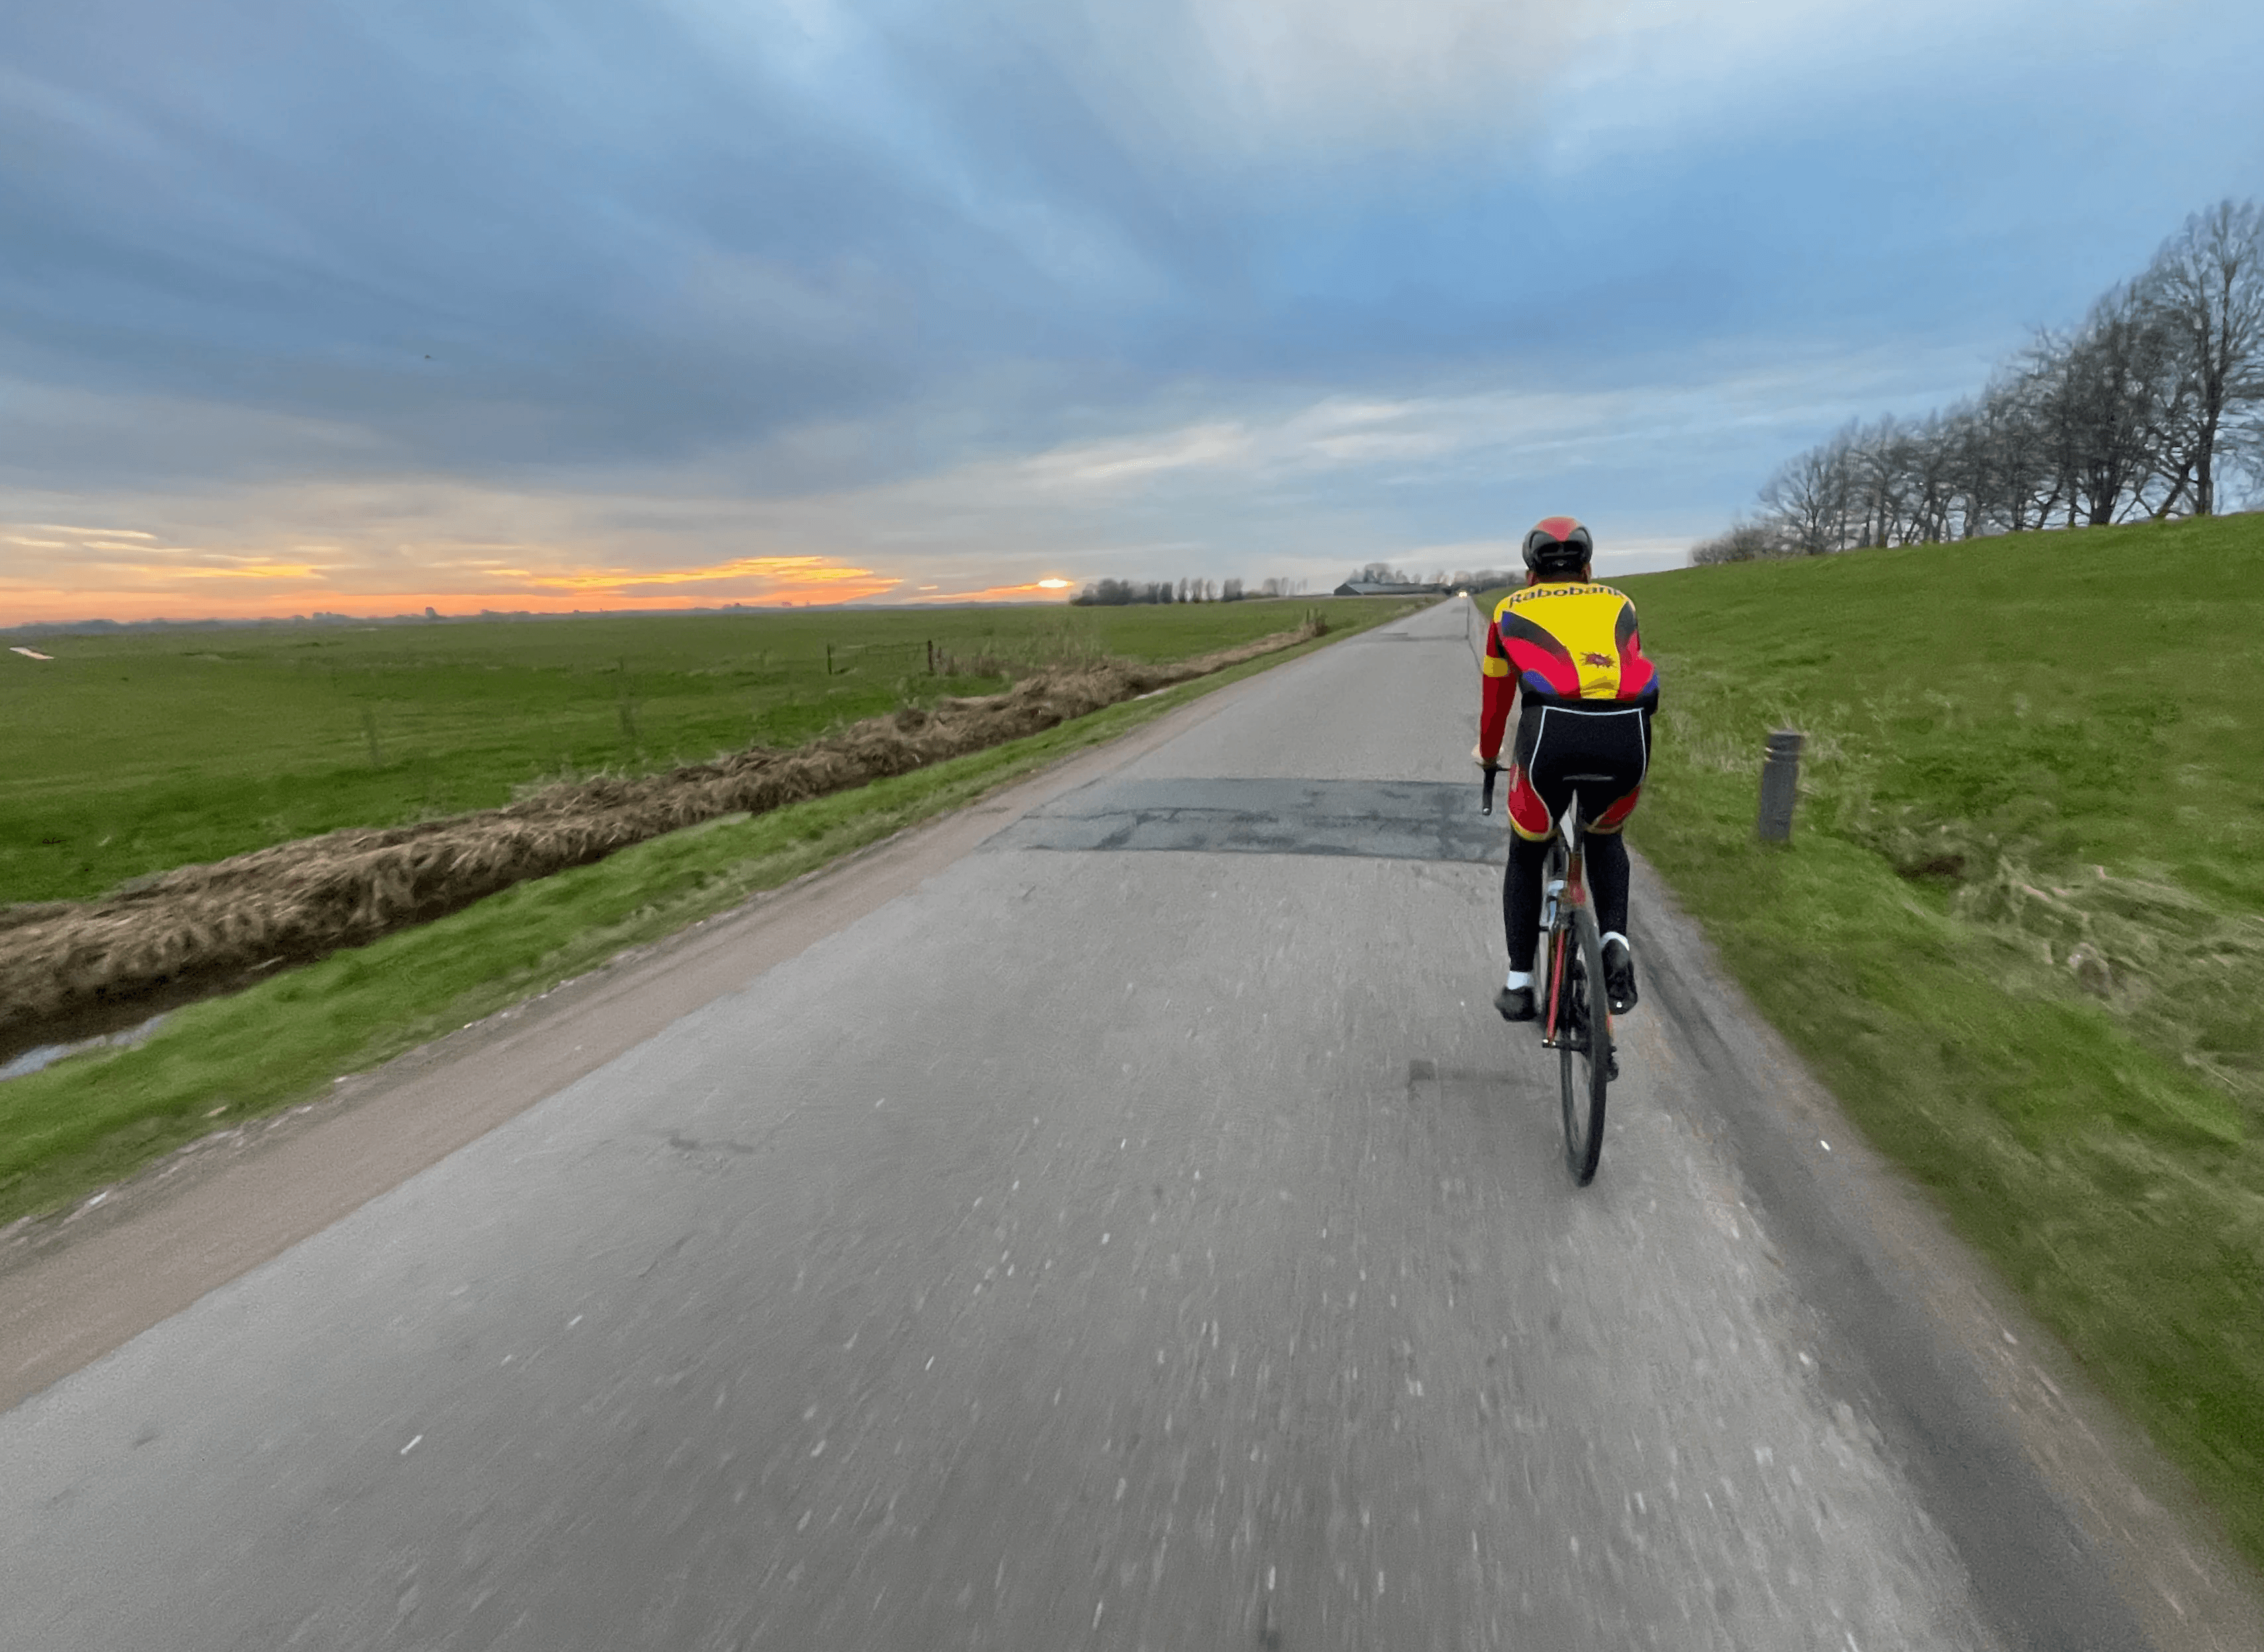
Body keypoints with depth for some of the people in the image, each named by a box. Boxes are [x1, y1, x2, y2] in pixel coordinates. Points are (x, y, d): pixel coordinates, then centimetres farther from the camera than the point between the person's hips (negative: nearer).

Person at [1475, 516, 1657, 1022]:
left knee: (1526, 857, 23)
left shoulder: (1512, 610, 25)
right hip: (1628, 735, 2)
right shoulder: (1619, 605, 29)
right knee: (1604, 840, 33)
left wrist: (1488, 755, 50)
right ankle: (1615, 942, 13)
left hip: (1552, 734, -2)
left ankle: (1519, 985, 25)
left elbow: (1496, 698, 32)